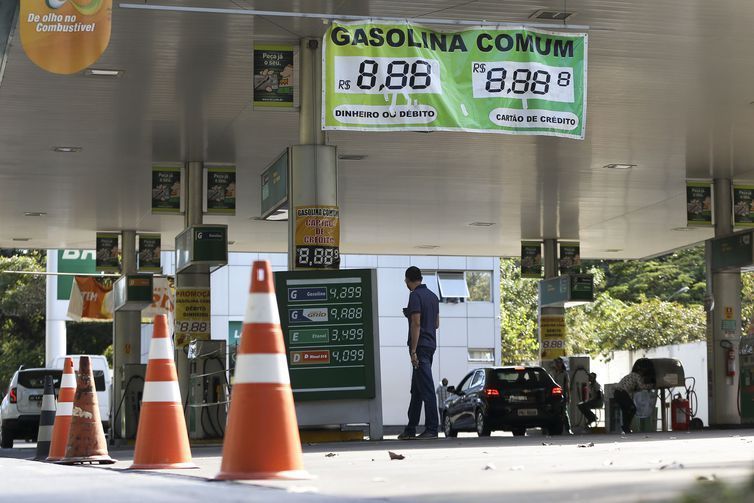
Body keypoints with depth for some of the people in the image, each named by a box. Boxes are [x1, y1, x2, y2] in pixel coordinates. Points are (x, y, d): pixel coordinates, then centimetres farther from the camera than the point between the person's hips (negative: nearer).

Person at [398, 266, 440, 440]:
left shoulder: (415, 296, -12)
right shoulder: (433, 296, 15)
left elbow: (416, 323, -18)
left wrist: (413, 351, -20)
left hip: (420, 346, -9)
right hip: (431, 344, 9)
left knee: (426, 388, -10)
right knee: (416, 389, 13)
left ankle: (432, 429, -11)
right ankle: (410, 429, 16)